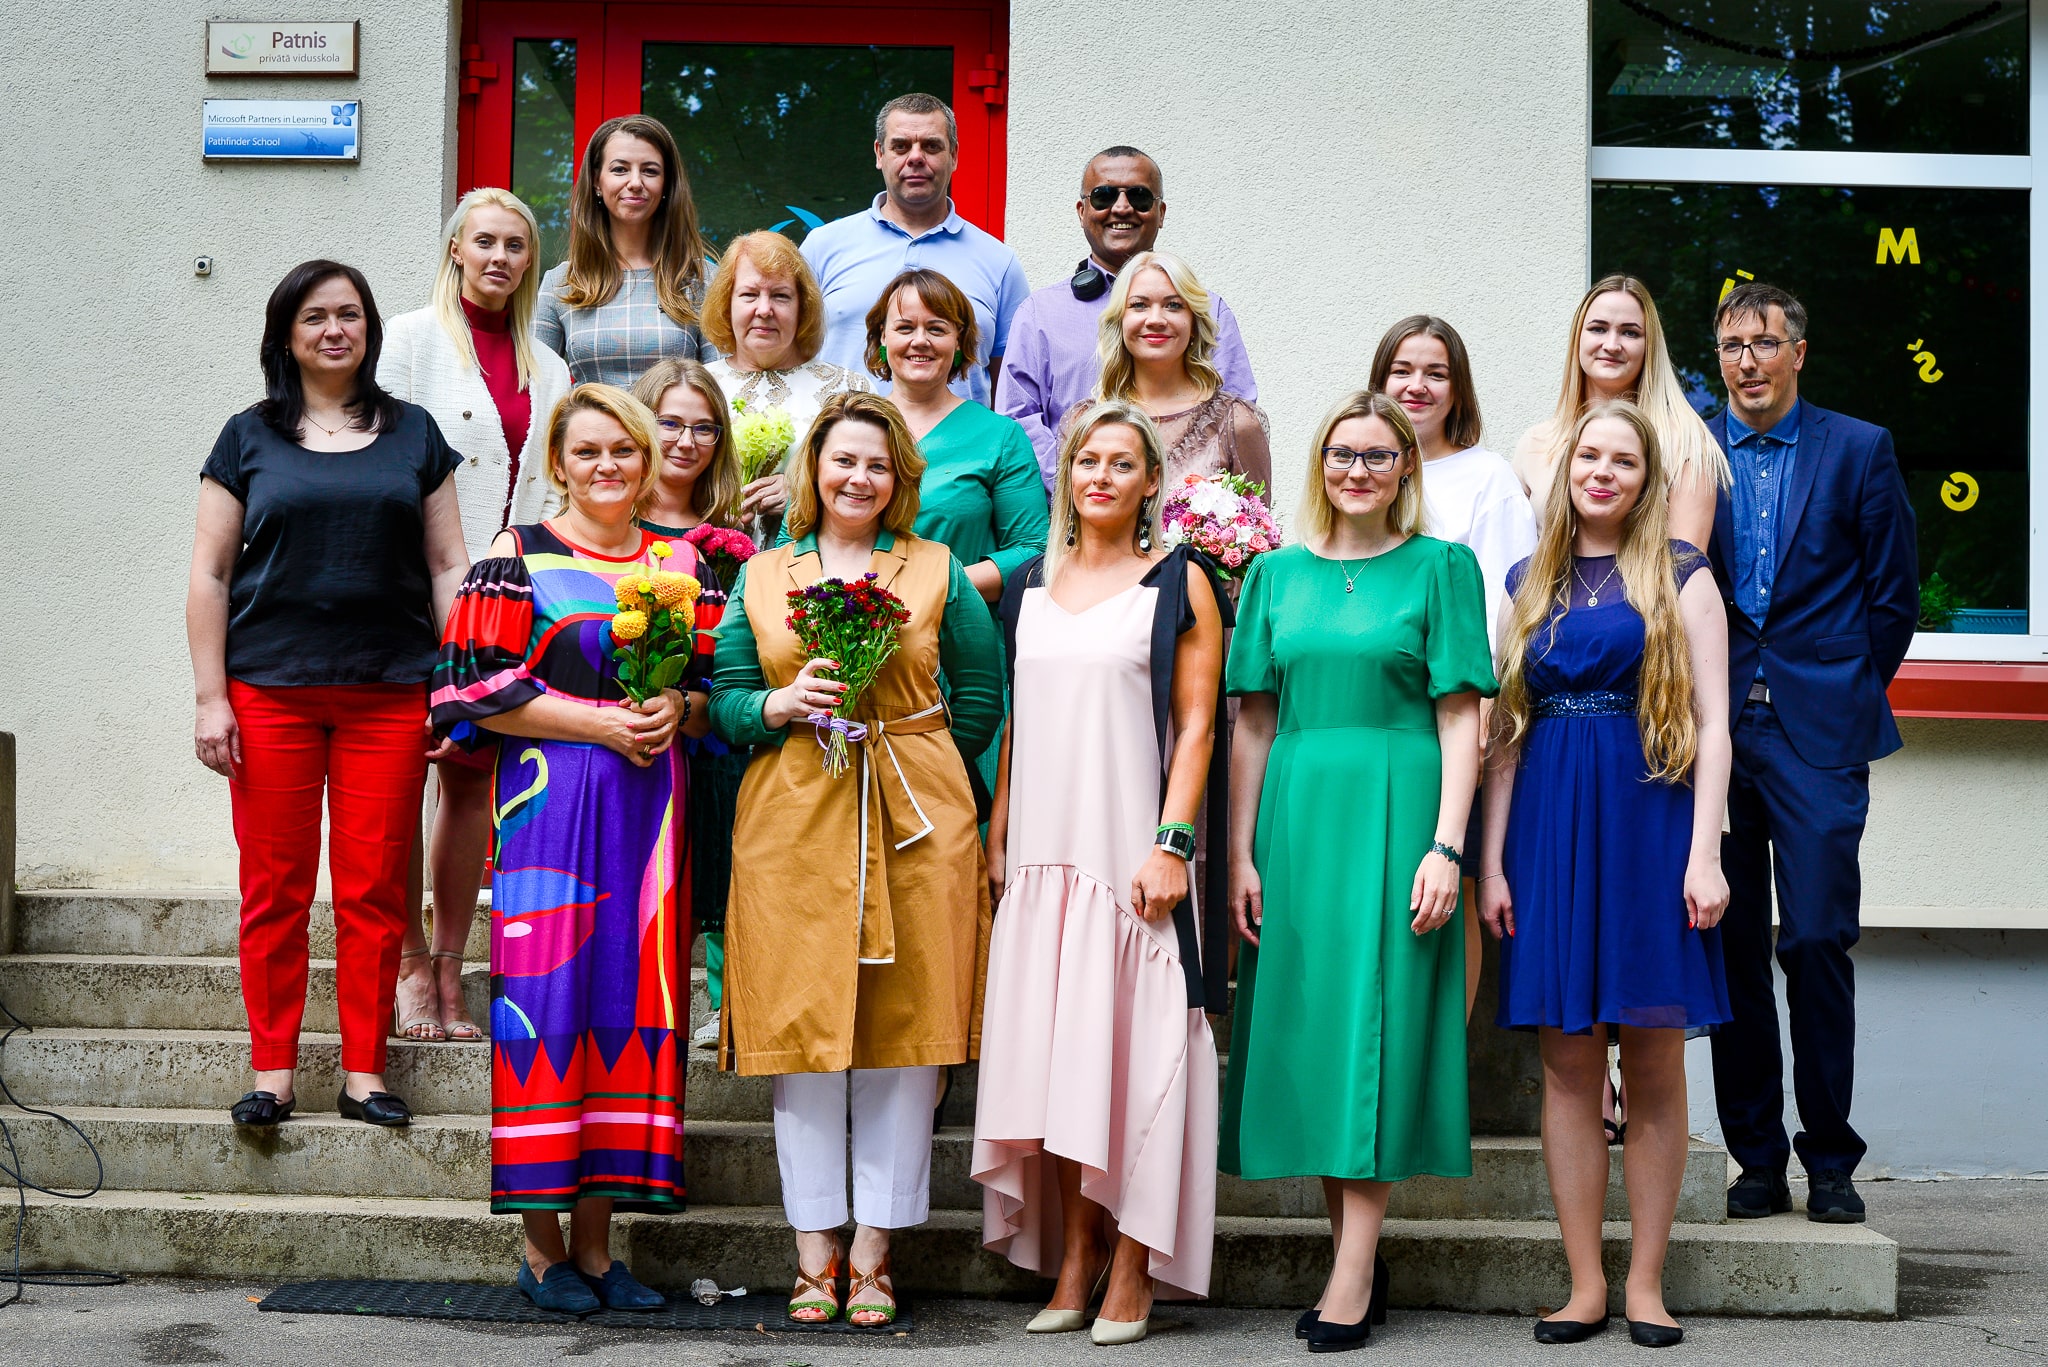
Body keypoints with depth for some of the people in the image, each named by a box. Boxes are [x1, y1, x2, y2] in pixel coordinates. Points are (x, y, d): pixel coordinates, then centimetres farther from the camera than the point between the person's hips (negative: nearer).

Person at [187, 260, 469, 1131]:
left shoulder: (413, 435, 12)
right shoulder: (249, 439, 8)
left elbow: (447, 566, 11)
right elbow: (209, 574, 6)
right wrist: (210, 698, -2)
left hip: (390, 694, 1)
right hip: (270, 690, -1)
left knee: (375, 889, 1)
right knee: (275, 887, 1)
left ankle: (364, 1072, 10)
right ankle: (272, 1072, 10)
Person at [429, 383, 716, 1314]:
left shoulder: (680, 563, 15)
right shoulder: (516, 559, 2)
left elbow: (719, 686, 17)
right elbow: (476, 688, -6)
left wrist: (677, 708, -5)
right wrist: (598, 722, -13)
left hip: (648, 806, 4)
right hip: (548, 802, -4)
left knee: (628, 1000, 2)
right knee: (545, 1001, -7)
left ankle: (594, 1242, 9)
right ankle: (541, 1245, 3)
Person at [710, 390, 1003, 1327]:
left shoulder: (938, 572, 9)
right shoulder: (761, 576, 13)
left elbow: (980, 698, 7)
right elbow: (725, 697, 10)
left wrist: (903, 754, 0)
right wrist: (784, 704, -9)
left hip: (916, 823, 0)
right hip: (792, 822, 1)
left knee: (903, 1032, -1)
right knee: (800, 1026, 0)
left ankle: (873, 1257, 8)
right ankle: (815, 1256, 8)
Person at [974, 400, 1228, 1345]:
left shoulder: (1178, 583, 0)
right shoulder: (1031, 585, 15)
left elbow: (1195, 726, -5)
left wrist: (1171, 843, -13)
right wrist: (997, 837, 12)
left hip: (1132, 851, -5)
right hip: (1043, 851, 5)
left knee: (1130, 1048, -4)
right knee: (1054, 1053, 5)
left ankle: (1131, 1272, 2)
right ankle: (1071, 1262, 12)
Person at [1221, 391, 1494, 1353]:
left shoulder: (1440, 568, 3)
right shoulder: (1278, 573, 12)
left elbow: (1460, 722, -2)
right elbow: (1254, 723, 10)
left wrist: (1444, 847, -11)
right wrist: (1241, 852, 3)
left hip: (1396, 810, -4)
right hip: (1296, 813, 4)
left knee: (1376, 1023, -5)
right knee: (1306, 1023, 4)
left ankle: (1354, 1274, -3)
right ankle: (1358, 1255, 14)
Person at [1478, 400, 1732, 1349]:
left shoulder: (1679, 577, 5)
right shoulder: (1530, 584, 13)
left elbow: (1712, 722, -1)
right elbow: (1505, 731, 11)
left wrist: (1705, 852, -10)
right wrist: (1491, 859, 4)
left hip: (1649, 818, -2)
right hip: (1548, 826, 2)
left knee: (1653, 1065, 1)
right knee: (1567, 1064, 2)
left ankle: (1645, 1284, 9)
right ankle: (1584, 1285, 7)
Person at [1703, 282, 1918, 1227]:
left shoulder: (1859, 450, 6)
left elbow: (1894, 592, 7)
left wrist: (1849, 696, 5)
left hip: (1819, 732, -2)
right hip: (1715, 731, 2)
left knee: (1817, 940, -7)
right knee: (1731, 946, 3)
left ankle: (1829, 1159, 6)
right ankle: (1756, 1158, 12)